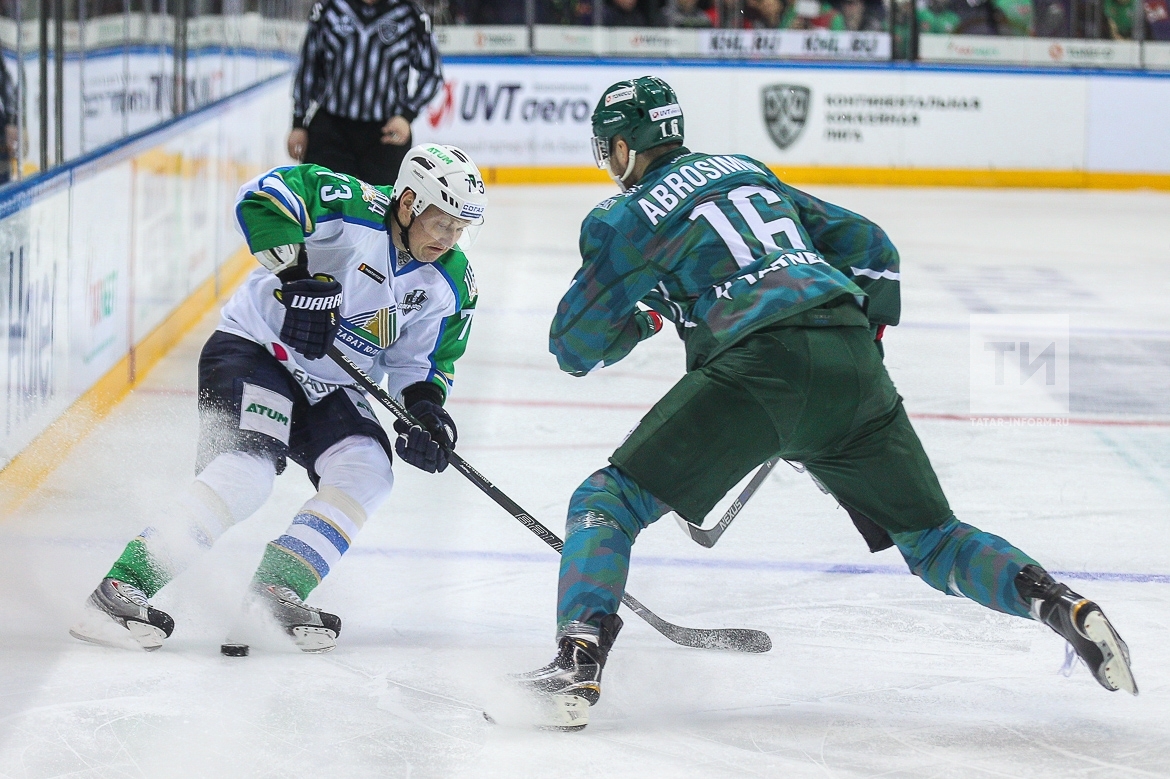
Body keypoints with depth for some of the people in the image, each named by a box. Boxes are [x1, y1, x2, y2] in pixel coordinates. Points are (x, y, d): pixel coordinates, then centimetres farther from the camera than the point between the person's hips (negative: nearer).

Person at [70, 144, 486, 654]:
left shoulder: (451, 286, 0)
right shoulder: (353, 208, -20)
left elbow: (423, 361, 9)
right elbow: (263, 196, -30)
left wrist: (427, 411, -12)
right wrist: (299, 277, -36)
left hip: (329, 389, 7)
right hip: (253, 348, -7)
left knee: (367, 473, -16)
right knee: (248, 468, -27)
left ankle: (275, 593, -11)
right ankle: (123, 588, -30)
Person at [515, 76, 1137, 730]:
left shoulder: (625, 218, 12)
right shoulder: (748, 171, 29)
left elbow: (575, 348, 16)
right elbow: (868, 245, 28)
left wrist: (643, 314, 33)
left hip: (754, 369, -5)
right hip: (852, 368, 5)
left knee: (610, 500, 5)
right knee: (931, 540, 17)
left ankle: (578, 665, -15)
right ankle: (1065, 607, -5)